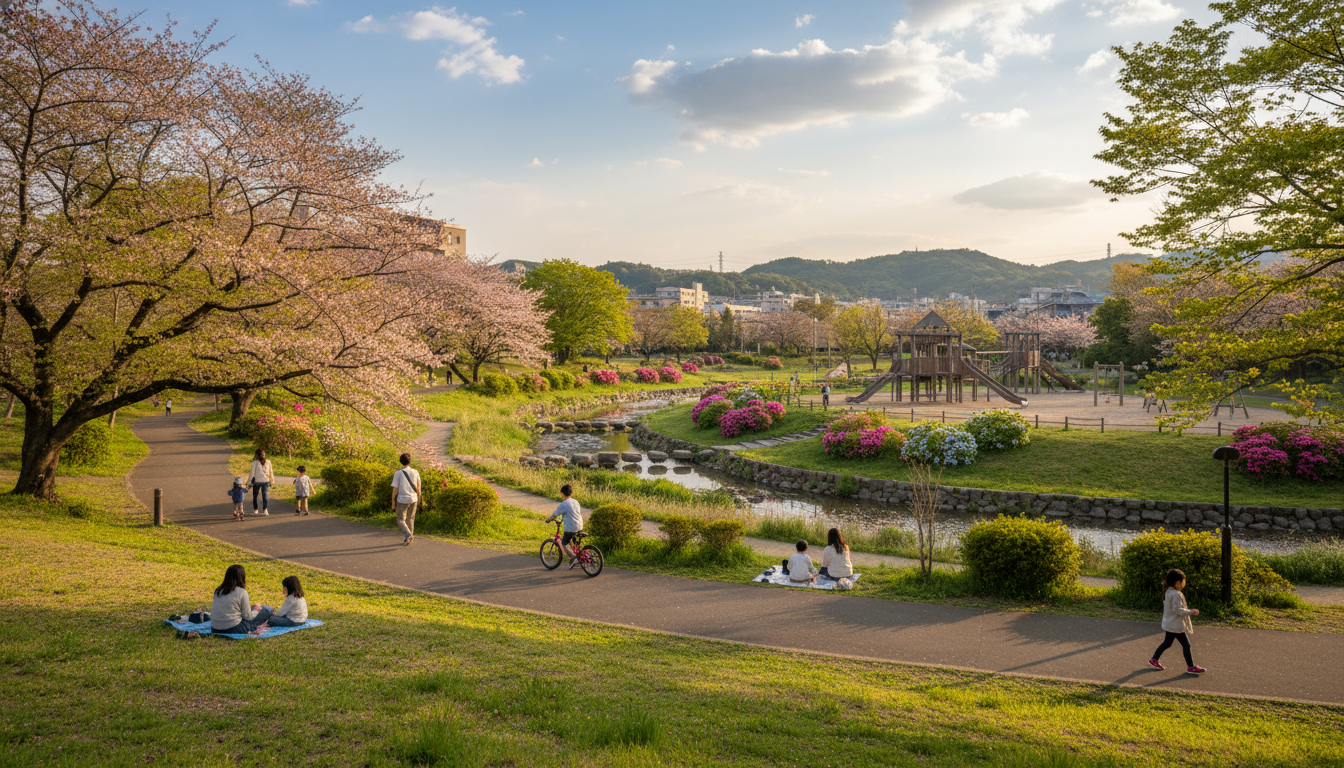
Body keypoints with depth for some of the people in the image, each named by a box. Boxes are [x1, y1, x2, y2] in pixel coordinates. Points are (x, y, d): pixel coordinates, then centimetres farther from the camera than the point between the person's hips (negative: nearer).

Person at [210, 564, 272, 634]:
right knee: (267, 610, 2)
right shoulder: (242, 592, -11)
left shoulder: (218, 590, 7)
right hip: (233, 630, -7)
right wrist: (256, 610, 14)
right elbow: (248, 617, -8)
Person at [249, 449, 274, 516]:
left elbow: (252, 473, -7)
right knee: (265, 495, 3)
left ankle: (255, 510, 18)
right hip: (266, 481, 2)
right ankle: (265, 510, -9)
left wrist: (249, 481, 0)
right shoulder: (268, 461, 1)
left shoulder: (255, 462, -8)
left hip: (257, 481, -2)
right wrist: (272, 480, 16)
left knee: (255, 496, 14)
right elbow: (271, 472, 7)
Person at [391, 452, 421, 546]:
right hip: (413, 499, 3)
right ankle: (408, 540, 19)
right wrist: (418, 498, 21)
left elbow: (395, 489, -10)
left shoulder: (398, 473, -12)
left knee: (401, 521, 5)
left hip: (402, 500, -3)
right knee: (410, 520, 16)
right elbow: (418, 488, 5)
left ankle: (409, 535, -18)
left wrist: (393, 503, -2)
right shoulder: (415, 473, -3)